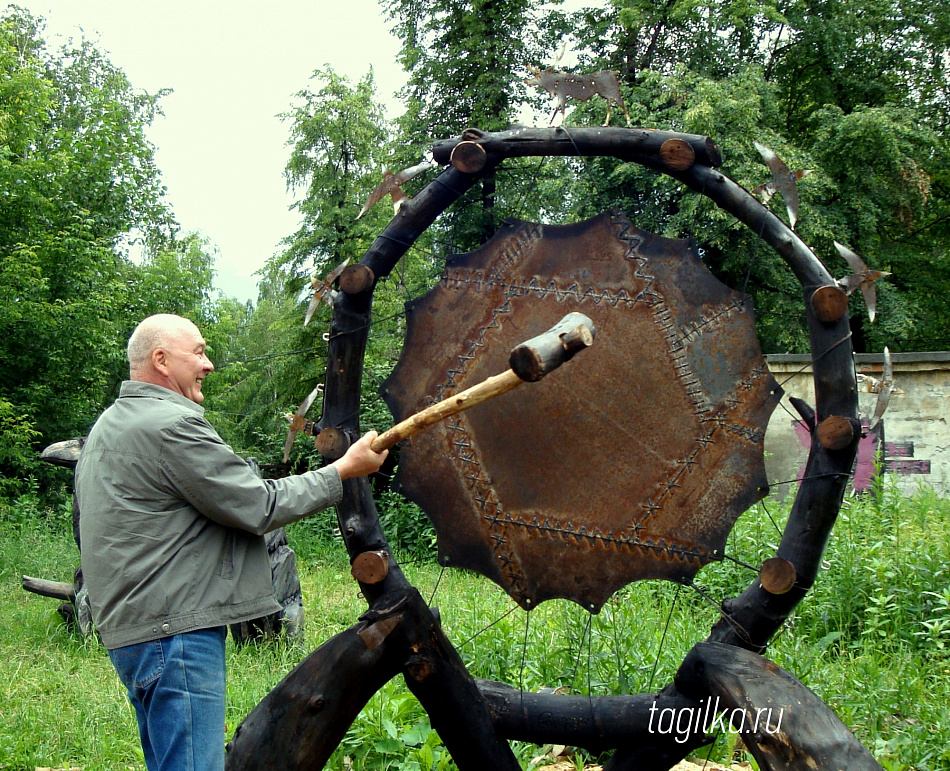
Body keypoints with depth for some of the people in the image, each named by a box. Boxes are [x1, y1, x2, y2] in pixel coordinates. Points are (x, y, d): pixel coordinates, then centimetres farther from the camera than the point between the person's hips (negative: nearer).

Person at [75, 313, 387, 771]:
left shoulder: (109, 426, 18)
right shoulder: (171, 425, -15)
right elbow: (260, 507, -14)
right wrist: (343, 472, -5)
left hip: (130, 628, 11)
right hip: (174, 630, -11)